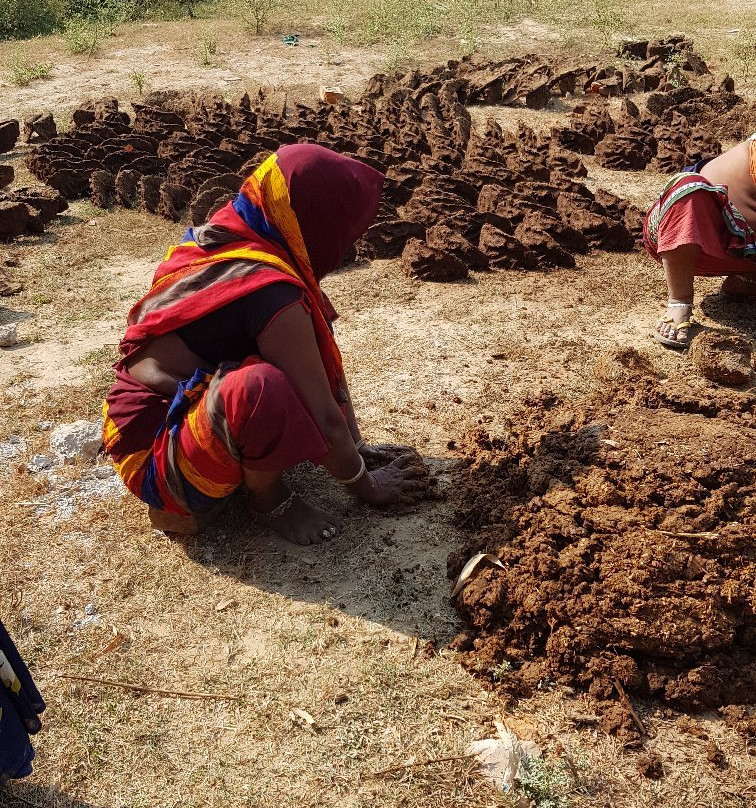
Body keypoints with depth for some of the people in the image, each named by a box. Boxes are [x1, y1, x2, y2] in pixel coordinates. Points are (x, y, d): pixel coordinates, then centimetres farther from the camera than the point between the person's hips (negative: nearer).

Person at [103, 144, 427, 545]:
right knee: (260, 387, -37)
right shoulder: (272, 295, -26)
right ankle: (266, 496, -7)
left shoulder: (225, 241, 0)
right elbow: (324, 419, -20)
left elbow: (326, 360, 4)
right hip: (157, 455, -9)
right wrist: (368, 487, -4)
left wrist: (355, 447, 8)